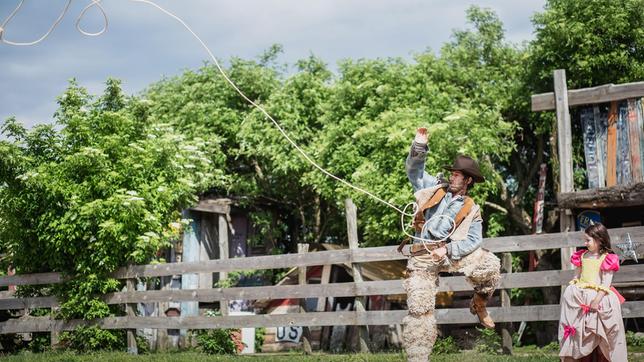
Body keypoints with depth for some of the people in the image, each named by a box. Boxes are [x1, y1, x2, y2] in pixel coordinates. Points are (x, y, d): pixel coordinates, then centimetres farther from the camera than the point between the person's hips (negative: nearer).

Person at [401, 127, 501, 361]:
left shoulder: (471, 210, 5)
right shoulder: (436, 188, 10)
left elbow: (474, 240, -3)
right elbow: (413, 170, 12)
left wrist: (447, 249, -16)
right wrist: (419, 146, -3)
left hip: (450, 251, 0)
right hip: (422, 255, 0)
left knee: (490, 265, -21)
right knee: (419, 308, -7)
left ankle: (479, 304, 6)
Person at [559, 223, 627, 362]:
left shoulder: (607, 259, -4)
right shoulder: (582, 256, 13)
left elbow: (606, 283, -10)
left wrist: (597, 299, -18)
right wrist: (572, 288, -1)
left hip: (598, 294, -5)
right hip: (580, 294, 5)